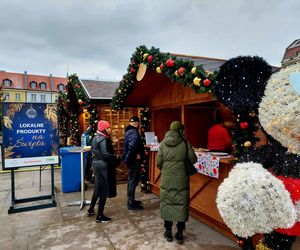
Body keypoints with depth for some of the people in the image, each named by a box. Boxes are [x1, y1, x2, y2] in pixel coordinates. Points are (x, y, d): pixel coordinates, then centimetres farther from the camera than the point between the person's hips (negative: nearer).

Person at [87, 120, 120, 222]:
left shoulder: (95, 138, 11)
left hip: (96, 163, 10)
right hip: (103, 165, -10)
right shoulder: (103, 140, -18)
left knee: (98, 188, 23)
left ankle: (91, 209, 37)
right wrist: (115, 157, -12)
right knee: (104, 190, 1)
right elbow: (105, 154, -26)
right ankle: (100, 216, 10)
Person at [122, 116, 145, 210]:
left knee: (131, 180, 19)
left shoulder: (129, 131, 13)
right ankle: (131, 203, 8)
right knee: (133, 181, -1)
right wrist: (137, 155, -20)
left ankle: (130, 200, 31)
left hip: (131, 160, 10)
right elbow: (132, 146, -34)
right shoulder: (134, 133, -20)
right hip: (134, 160, -10)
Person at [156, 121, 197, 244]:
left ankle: (168, 232, 23)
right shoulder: (185, 143, -8)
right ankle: (179, 234, 18)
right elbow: (193, 159, -3)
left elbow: (158, 162, -2)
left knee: (167, 203, 13)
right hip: (181, 180, -1)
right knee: (181, 204, 10)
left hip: (167, 179, 2)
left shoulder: (163, 143, -3)